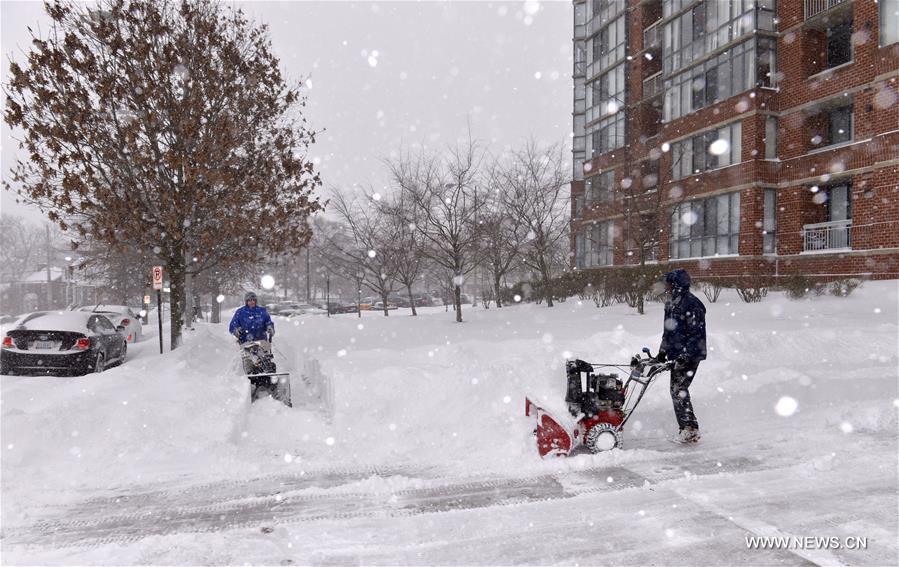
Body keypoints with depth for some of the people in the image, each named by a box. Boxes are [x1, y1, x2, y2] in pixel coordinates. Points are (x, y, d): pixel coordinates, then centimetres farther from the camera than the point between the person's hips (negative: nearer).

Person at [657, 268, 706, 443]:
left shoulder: (692, 304, -16)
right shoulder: (671, 303, 14)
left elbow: (697, 333, -19)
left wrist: (686, 355, -22)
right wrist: (663, 351, 18)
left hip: (689, 356, -10)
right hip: (677, 356, 10)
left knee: (679, 391, -10)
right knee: (676, 390, 11)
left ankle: (690, 430, -2)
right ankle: (686, 429, 20)